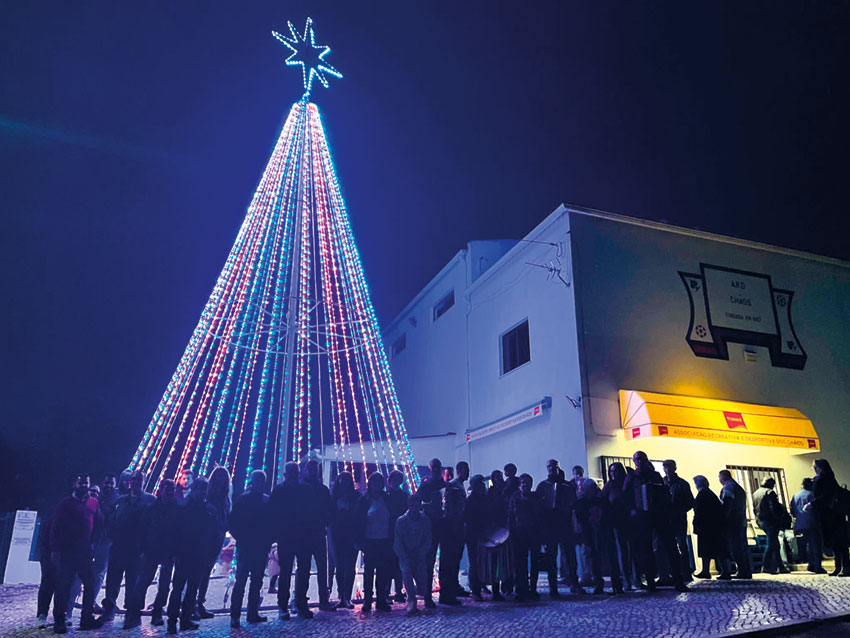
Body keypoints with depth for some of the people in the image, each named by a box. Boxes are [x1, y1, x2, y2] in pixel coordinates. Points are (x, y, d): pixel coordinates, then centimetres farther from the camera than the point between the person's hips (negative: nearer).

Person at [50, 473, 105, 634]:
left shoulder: (94, 503, 10)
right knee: (63, 586, -1)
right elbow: (55, 527, -2)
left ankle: (87, 619, 12)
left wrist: (92, 543, 4)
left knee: (90, 584, 4)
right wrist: (55, 549, -7)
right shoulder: (65, 503, 0)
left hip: (85, 552, 4)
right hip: (66, 552, -4)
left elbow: (99, 524, 13)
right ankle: (59, 621, 10)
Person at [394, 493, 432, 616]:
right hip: (405, 556, -1)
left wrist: (418, 554, -12)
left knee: (422, 589, -9)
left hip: (420, 557, 1)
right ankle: (412, 601, -26)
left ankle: (411, 589, 24)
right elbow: (397, 543, -3)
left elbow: (428, 541, 1)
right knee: (406, 571, -32)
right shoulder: (401, 521, 0)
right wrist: (405, 557, -15)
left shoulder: (425, 521, 5)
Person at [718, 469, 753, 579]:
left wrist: (723, 520, -17)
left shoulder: (728, 487, -10)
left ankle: (742, 572, -6)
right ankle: (747, 572, 14)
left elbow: (726, 505, -18)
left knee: (735, 549, -6)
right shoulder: (740, 488, 21)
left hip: (732, 523, -10)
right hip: (742, 522, 10)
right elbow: (743, 507, 22)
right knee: (742, 547, 12)